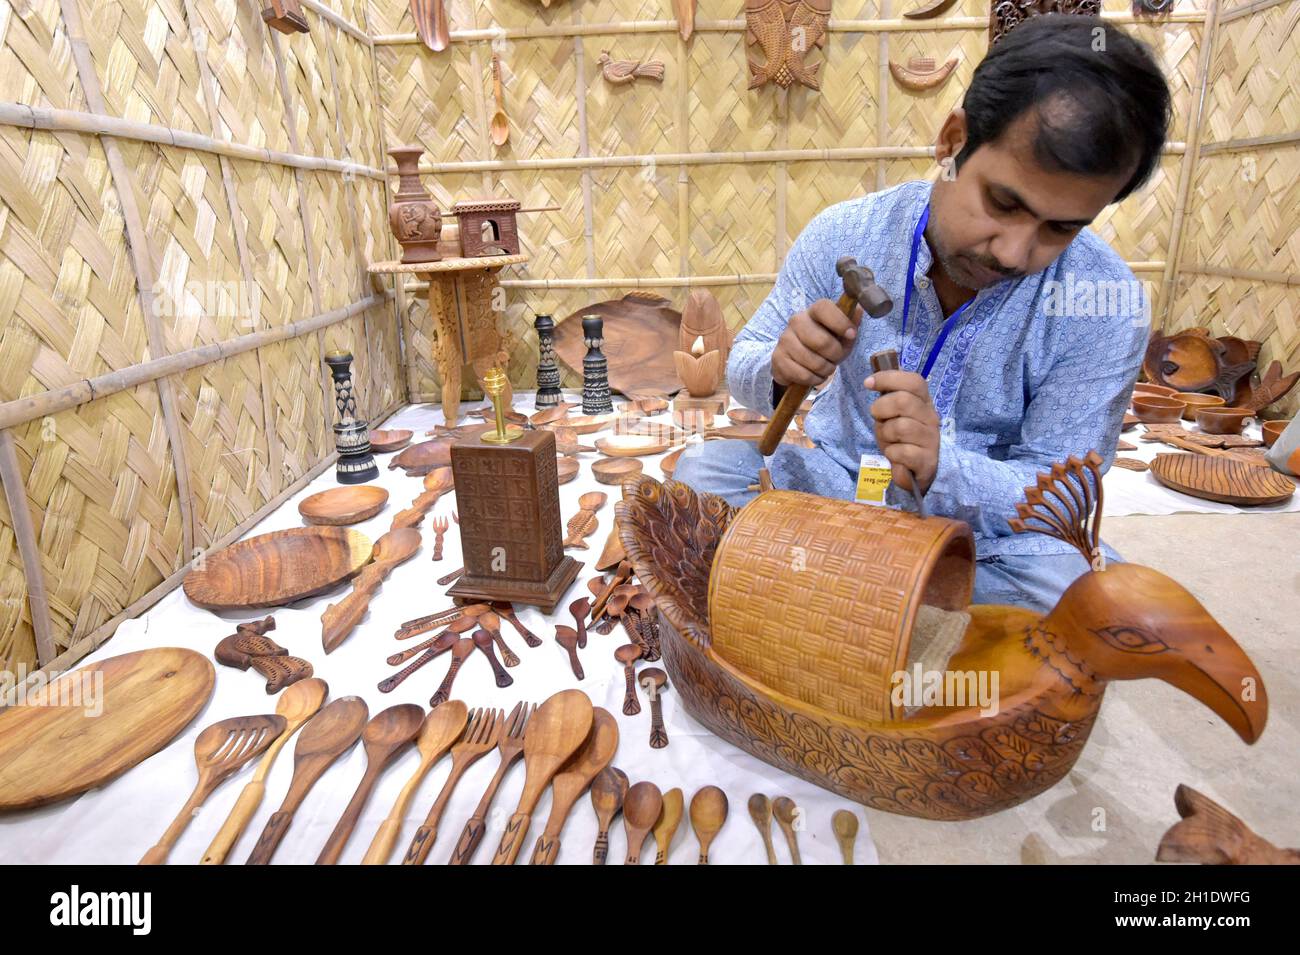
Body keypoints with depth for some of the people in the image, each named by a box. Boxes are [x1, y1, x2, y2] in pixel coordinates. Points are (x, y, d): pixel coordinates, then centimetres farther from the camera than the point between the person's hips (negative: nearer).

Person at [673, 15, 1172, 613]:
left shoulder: (1106, 307, -17)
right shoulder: (840, 236, -13)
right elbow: (743, 366, -5)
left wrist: (943, 469, -37)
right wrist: (779, 369, -31)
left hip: (982, 519, 0)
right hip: (840, 471, 1)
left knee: (1075, 584, -31)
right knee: (702, 470, -21)